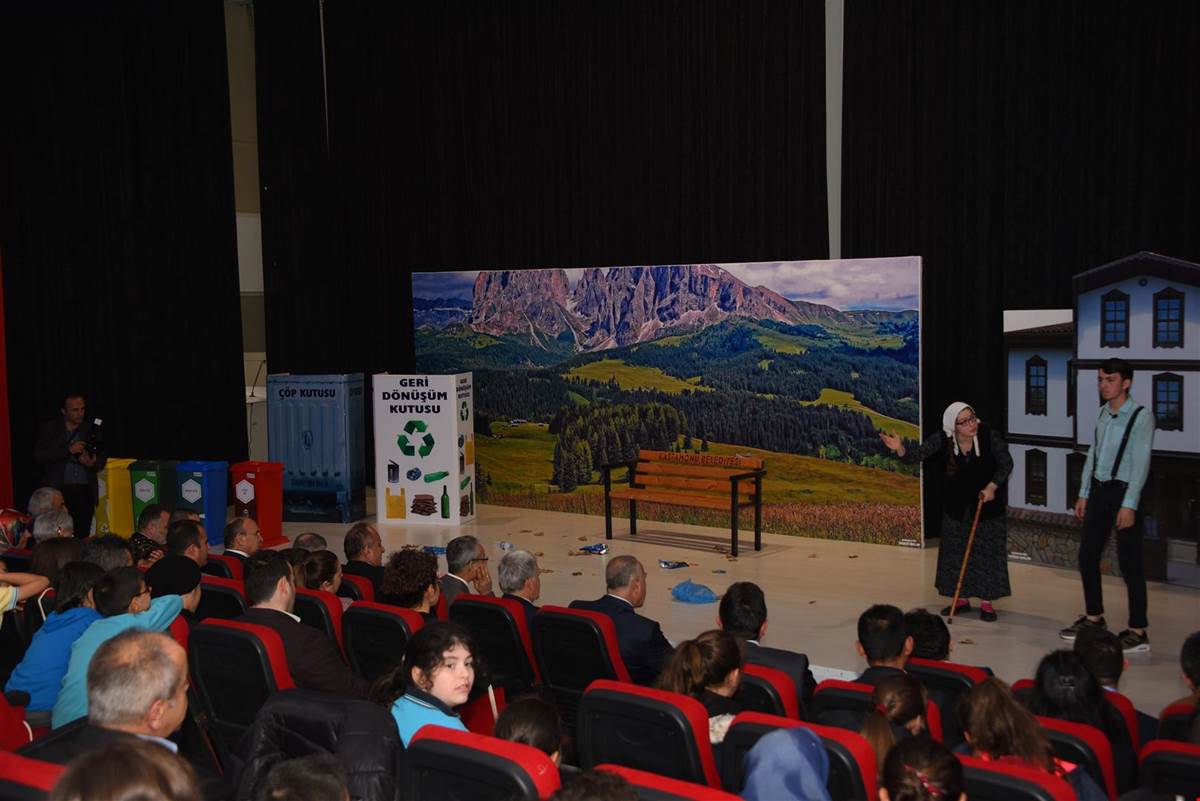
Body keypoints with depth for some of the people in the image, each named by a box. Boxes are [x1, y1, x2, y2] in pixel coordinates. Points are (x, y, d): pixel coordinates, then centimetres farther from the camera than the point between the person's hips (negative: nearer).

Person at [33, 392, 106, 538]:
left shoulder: (91, 429, 12)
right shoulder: (49, 428, 8)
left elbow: (102, 459, 9)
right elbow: (38, 455, -3)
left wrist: (92, 464, -14)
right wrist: (67, 450, -13)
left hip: (85, 492, 2)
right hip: (58, 491, -1)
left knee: (82, 535, -6)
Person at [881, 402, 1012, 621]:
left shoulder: (989, 435, -23)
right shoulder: (942, 440, -18)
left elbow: (1006, 463, -13)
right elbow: (915, 456, -21)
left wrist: (992, 486, -25)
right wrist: (900, 449, -42)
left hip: (988, 502, -2)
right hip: (956, 504, 2)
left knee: (987, 551, 1)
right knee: (955, 550, 8)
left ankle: (986, 602, 11)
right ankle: (962, 598, 22)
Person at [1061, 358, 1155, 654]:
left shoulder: (1141, 416, -11)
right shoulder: (1103, 414, 10)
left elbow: (1141, 463, -16)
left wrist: (1129, 504, -20)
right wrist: (1084, 494, 13)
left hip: (1123, 492, -7)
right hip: (1098, 490, 8)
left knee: (1129, 562, -3)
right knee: (1087, 555, 13)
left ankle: (1138, 632, 4)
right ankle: (1094, 618, 29)